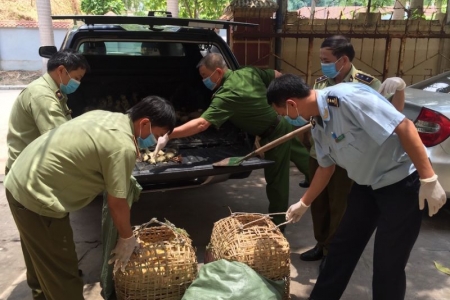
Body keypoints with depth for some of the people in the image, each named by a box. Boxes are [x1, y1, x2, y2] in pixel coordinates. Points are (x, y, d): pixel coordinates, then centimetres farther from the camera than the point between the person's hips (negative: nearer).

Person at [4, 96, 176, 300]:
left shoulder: (106, 116, 5)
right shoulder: (123, 146, -23)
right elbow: (116, 203, -15)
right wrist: (127, 239, 1)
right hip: (37, 197, -10)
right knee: (62, 272, 5)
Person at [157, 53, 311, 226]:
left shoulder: (226, 95, -30)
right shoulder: (249, 72, -5)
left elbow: (202, 124, -39)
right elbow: (278, 77, 6)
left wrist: (168, 135, -40)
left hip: (274, 136, -9)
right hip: (284, 125, 9)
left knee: (276, 182, 5)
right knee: (307, 164, 28)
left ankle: (276, 225, 21)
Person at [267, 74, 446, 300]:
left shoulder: (347, 97, -28)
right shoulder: (317, 124, 0)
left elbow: (404, 127, -28)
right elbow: (326, 166, 13)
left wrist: (428, 179, -26)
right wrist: (304, 203, 21)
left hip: (401, 182, -8)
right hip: (366, 185, 8)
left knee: (388, 264, 1)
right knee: (342, 247, 16)